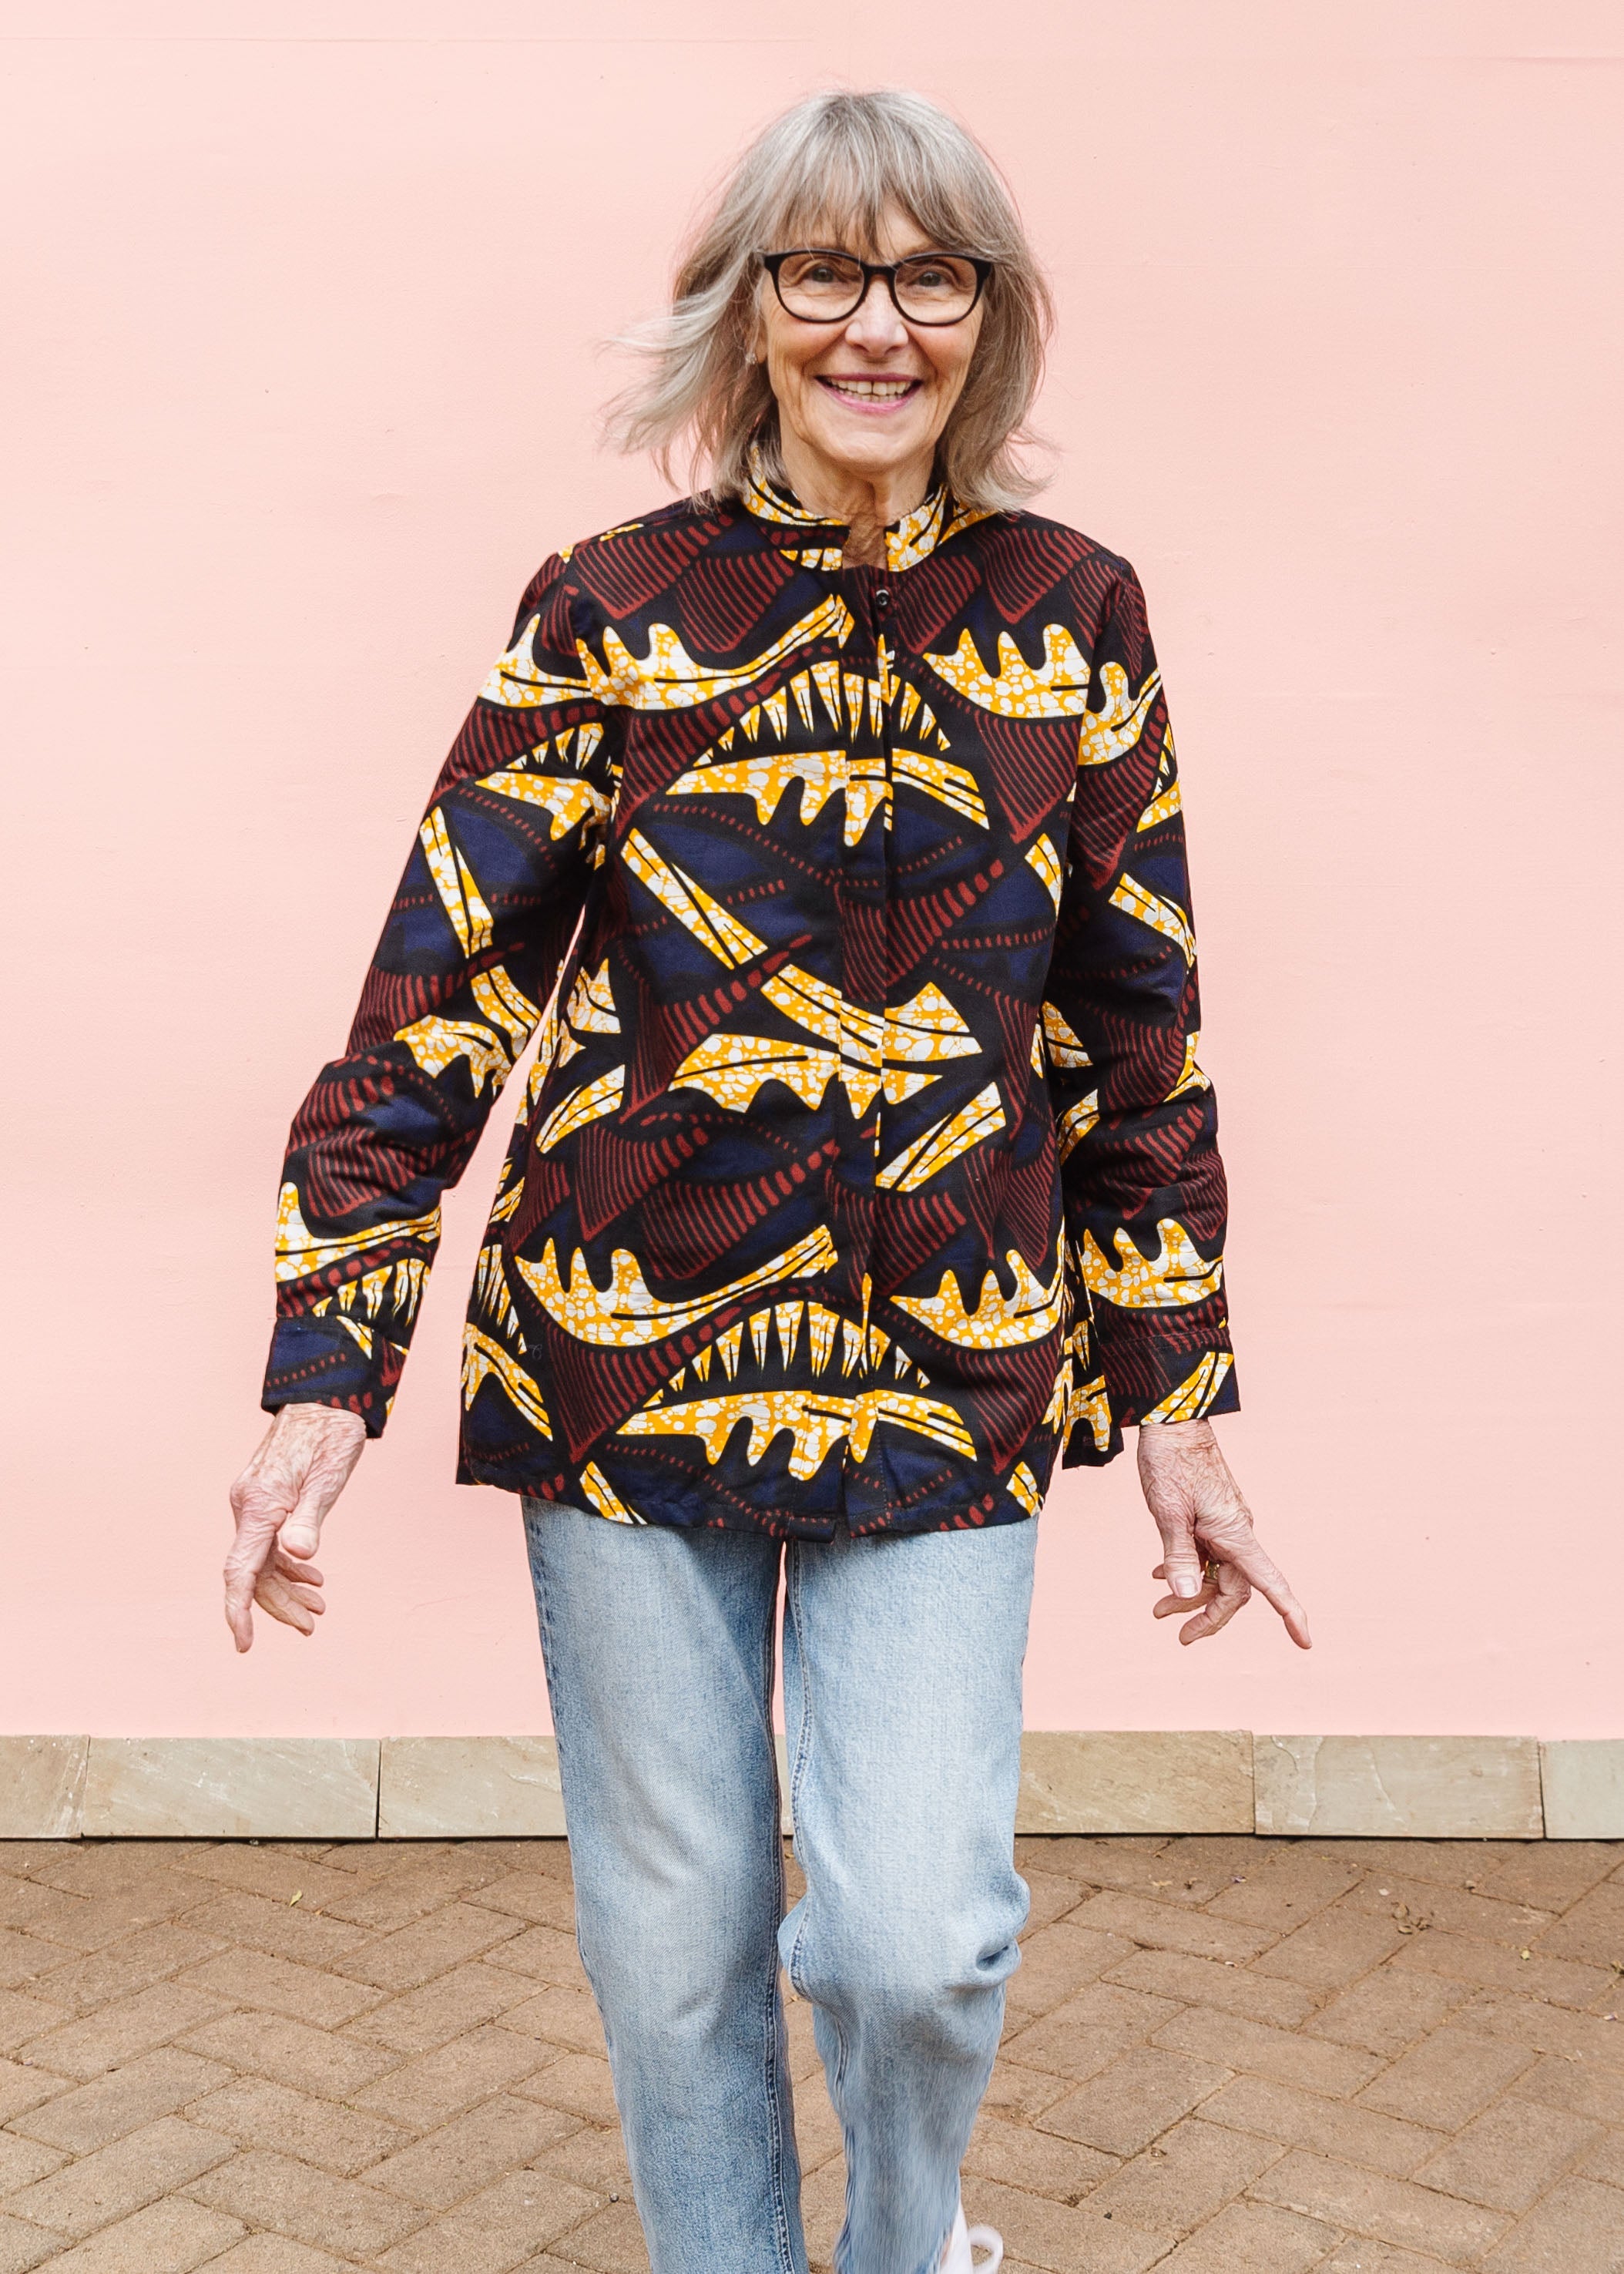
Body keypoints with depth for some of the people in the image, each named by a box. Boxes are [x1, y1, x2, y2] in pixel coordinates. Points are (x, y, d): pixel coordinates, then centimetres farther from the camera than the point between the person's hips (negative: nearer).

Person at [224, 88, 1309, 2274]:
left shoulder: (1072, 615, 3)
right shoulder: (612, 612, -1)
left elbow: (1138, 1027, 7)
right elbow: (440, 990, -2)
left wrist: (1177, 1398, 7)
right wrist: (327, 1366, -8)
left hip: (954, 1377, 1)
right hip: (628, 1354, 0)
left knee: (921, 1931, -4)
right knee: (673, 1932, 9)